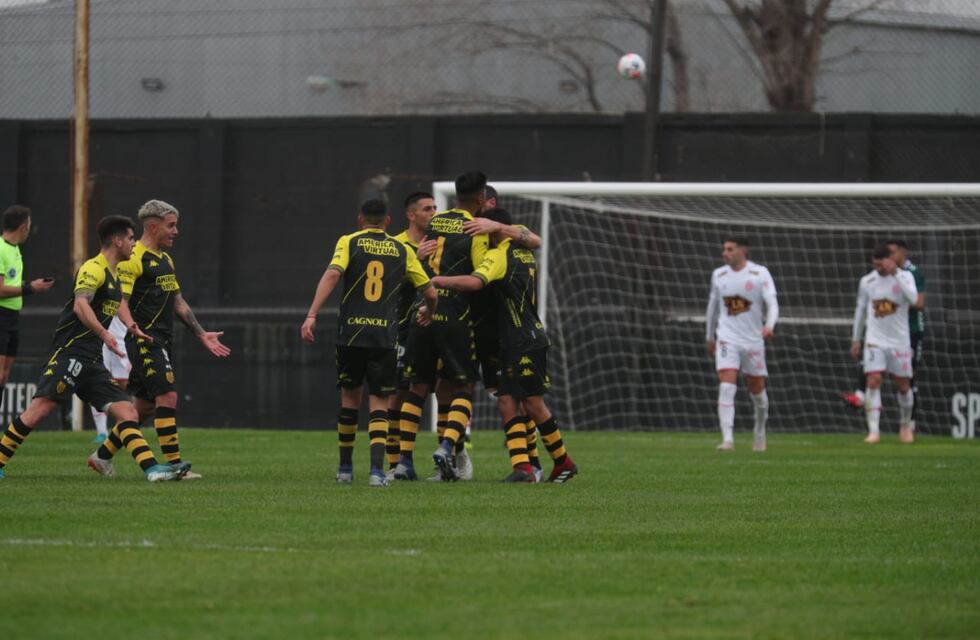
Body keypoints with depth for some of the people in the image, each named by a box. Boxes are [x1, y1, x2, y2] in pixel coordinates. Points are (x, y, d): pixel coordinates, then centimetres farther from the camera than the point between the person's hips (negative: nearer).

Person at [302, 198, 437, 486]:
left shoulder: (349, 242, 5)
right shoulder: (402, 251, 10)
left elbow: (332, 275, -13)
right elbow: (430, 293, 13)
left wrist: (311, 315, -18)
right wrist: (429, 313, 36)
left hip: (351, 333, 0)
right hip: (385, 336, 0)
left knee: (349, 397, 16)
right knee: (379, 402, 3)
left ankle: (345, 468, 23)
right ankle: (377, 470, -14)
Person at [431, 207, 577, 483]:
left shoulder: (499, 256, -14)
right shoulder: (525, 253, 13)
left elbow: (474, 282, -29)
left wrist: (437, 281, -22)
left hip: (526, 343, -9)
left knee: (533, 404, 0)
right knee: (507, 403, 1)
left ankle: (563, 462, 11)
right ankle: (521, 466, -6)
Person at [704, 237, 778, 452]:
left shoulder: (760, 274, -3)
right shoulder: (719, 275, 7)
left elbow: (772, 303, -11)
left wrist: (769, 325, -30)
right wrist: (709, 337, 25)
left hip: (753, 340, -1)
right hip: (727, 340, 1)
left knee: (757, 391, 10)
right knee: (726, 388, -17)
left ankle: (760, 431, 35)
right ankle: (728, 439, -22)